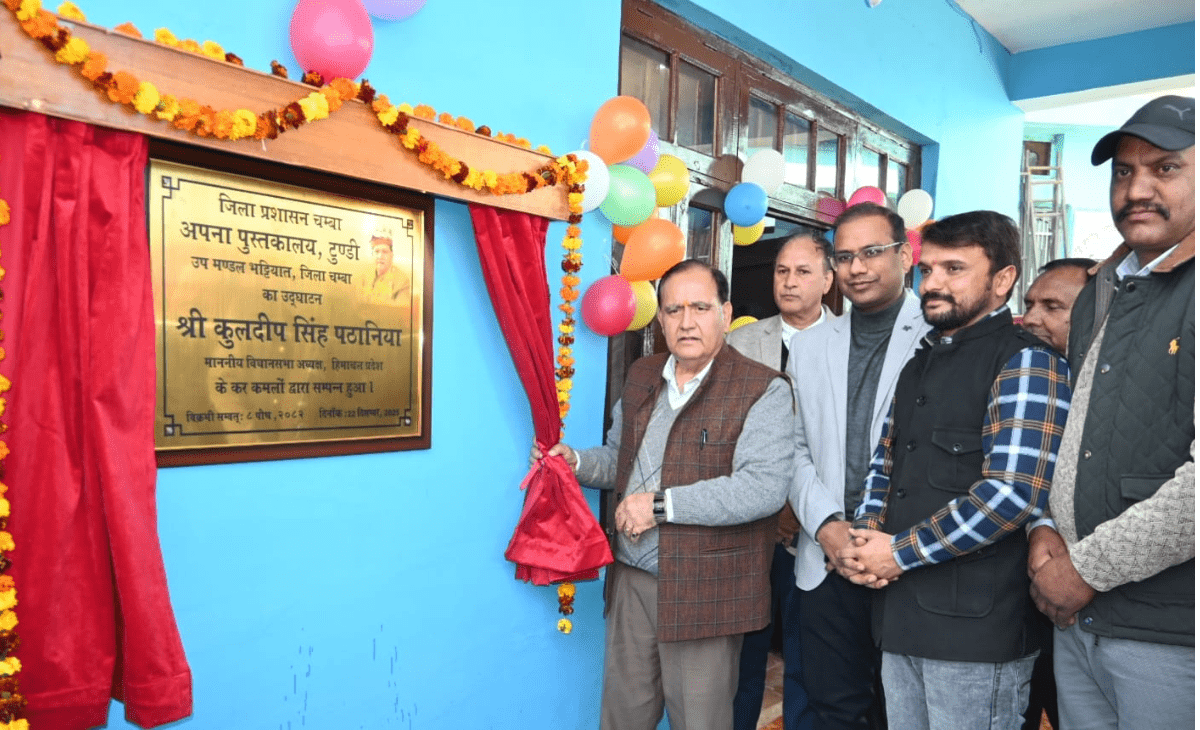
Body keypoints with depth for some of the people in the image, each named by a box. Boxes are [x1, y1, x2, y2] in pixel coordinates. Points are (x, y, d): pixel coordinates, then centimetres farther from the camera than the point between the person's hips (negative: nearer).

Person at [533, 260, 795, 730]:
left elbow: (765, 488, -22)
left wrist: (661, 504, -20)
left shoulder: (763, 389, -11)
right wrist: (577, 462, 0)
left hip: (702, 591, -5)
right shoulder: (641, 377, 9)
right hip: (629, 578, 6)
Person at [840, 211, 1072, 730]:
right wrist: (864, 538, -1)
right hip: (900, 617, 7)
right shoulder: (920, 365, 15)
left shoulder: (1025, 363, -11)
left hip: (976, 624, -7)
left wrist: (899, 553, -15)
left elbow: (1013, 494, -22)